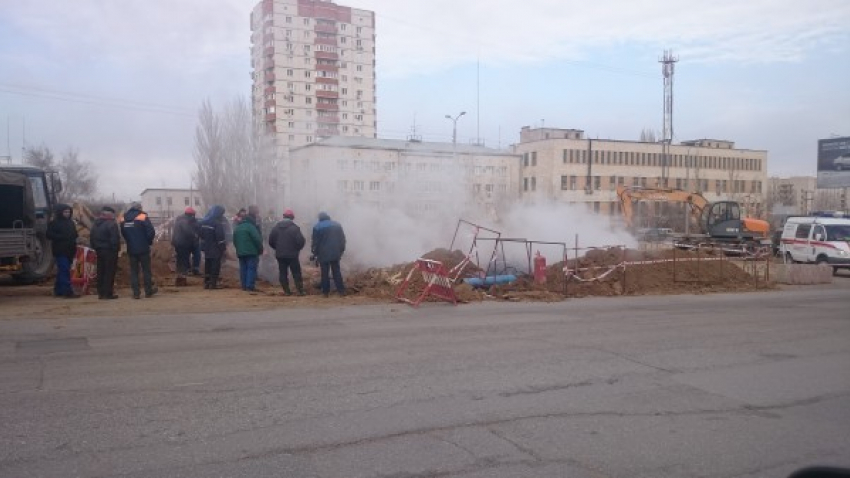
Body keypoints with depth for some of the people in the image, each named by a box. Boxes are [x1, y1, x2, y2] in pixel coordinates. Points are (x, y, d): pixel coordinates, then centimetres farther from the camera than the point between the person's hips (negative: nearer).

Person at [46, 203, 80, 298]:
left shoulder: (70, 223, 17)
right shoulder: (54, 223, -3)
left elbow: (74, 234, 25)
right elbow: (49, 235, -10)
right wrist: (63, 237, -17)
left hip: (69, 251, 7)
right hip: (60, 251, -7)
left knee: (62, 271, 13)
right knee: (64, 271, -13)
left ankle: (58, 291, 20)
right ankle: (67, 292, -18)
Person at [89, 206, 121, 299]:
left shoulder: (95, 224, 12)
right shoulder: (111, 224, -15)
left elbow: (92, 238, 15)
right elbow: (115, 239, -20)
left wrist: (95, 247, 17)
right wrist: (116, 249, -9)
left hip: (99, 251, 8)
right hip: (110, 251, -8)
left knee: (100, 272, 12)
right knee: (110, 272, -3)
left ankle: (101, 293, 15)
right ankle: (108, 293, -4)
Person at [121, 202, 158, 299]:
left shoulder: (124, 219, 4)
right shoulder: (143, 217, -10)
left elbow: (122, 233, 8)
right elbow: (151, 232, -15)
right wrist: (149, 241, 3)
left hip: (131, 250, 4)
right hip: (143, 249, -4)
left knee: (133, 271, 8)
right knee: (146, 270, 7)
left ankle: (136, 293, 5)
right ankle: (148, 291, 13)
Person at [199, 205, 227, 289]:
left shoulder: (203, 222, 7)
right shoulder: (217, 223, -18)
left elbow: (201, 234, 12)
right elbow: (220, 237, -18)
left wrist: (203, 245, 17)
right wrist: (223, 247, -11)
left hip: (207, 247, 7)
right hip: (215, 248, -7)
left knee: (207, 265, 14)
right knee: (215, 265, -1)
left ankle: (206, 283, 17)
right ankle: (213, 283, -2)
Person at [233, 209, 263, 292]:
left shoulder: (237, 227, 15)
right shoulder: (250, 226, -10)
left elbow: (234, 241, 20)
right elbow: (257, 239, -16)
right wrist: (260, 249, -6)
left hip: (240, 252, 7)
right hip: (251, 252, -7)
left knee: (243, 269, 10)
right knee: (251, 268, -5)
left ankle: (244, 286, 11)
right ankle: (250, 286, -11)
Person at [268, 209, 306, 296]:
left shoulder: (276, 227, 4)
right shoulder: (294, 227, -10)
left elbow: (270, 240, 5)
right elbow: (301, 240, -15)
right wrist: (297, 248, 5)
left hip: (280, 255, 3)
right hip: (292, 254, -3)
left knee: (283, 273, 8)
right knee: (296, 273, 3)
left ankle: (286, 291, 7)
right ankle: (300, 290, -1)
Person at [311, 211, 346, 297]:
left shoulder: (317, 226, -4)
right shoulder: (337, 225, 10)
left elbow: (315, 241, -5)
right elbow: (342, 239, 12)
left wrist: (314, 253, 2)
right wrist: (341, 250, 17)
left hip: (323, 254, -4)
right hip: (336, 253, 4)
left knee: (324, 273, 2)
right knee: (336, 271, 9)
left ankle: (325, 291, 3)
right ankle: (341, 290, 4)